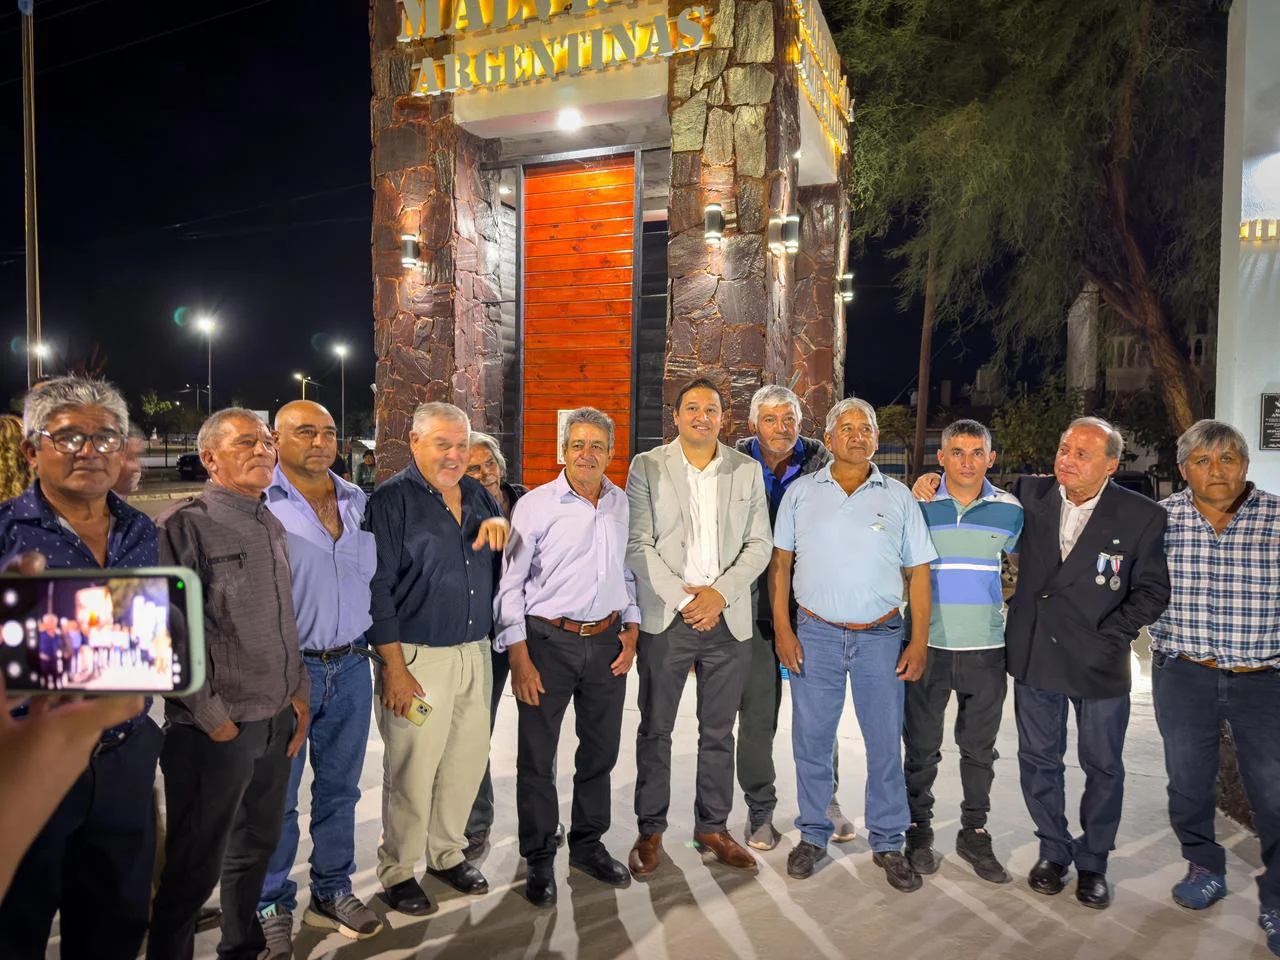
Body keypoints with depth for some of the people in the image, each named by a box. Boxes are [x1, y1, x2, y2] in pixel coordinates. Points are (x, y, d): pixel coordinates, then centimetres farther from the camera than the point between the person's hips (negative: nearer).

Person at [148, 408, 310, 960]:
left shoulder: (272, 526, 11)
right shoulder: (185, 526, -12)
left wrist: (298, 692, 12)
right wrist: (211, 716, -15)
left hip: (277, 722, 7)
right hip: (216, 730, -7)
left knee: (258, 846, 22)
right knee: (195, 867, 6)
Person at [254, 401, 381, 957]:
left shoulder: (358, 501, 9)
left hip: (351, 666, 5)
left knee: (340, 788, 15)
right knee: (276, 795, 8)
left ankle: (331, 893, 32)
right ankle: (273, 907, 26)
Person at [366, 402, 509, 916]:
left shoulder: (478, 495, 11)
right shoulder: (391, 499, -8)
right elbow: (378, 588, -12)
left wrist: (502, 525, -4)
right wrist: (393, 667, -15)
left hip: (475, 652, 6)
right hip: (418, 657, -6)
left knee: (468, 761, 14)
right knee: (411, 771, 4)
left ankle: (447, 854, 34)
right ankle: (398, 873, 24)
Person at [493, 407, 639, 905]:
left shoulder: (624, 505, 6)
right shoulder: (535, 505, -7)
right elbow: (510, 584, -7)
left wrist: (631, 633, 6)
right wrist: (519, 658, -11)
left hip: (607, 642, 4)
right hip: (549, 642, -4)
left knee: (601, 751, 15)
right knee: (537, 757, 5)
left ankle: (588, 845, 35)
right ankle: (539, 860, 23)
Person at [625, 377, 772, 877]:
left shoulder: (747, 470, 8)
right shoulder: (646, 467, 1)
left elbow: (759, 544, 4)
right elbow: (638, 545, -5)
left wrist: (719, 593, -9)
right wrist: (683, 597, -12)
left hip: (728, 618, 2)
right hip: (665, 616, -2)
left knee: (719, 731, 12)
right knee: (655, 729, 8)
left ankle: (713, 827, 28)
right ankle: (650, 830, 24)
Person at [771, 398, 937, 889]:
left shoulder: (898, 497, 4)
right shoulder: (801, 492, 4)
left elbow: (918, 572, 4)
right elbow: (780, 562, 5)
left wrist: (919, 642, -2)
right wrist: (782, 628, -2)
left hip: (881, 637, 0)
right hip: (815, 635, 0)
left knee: (886, 744, 7)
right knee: (811, 741, 8)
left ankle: (888, 843, 25)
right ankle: (812, 835, 26)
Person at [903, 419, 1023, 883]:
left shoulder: (1010, 510, 2)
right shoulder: (919, 506, -3)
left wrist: (1002, 598, 6)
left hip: (986, 651, 2)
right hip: (928, 647, -1)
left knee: (979, 749, 13)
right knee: (921, 748, 9)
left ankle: (974, 833, 28)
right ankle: (919, 828, 26)